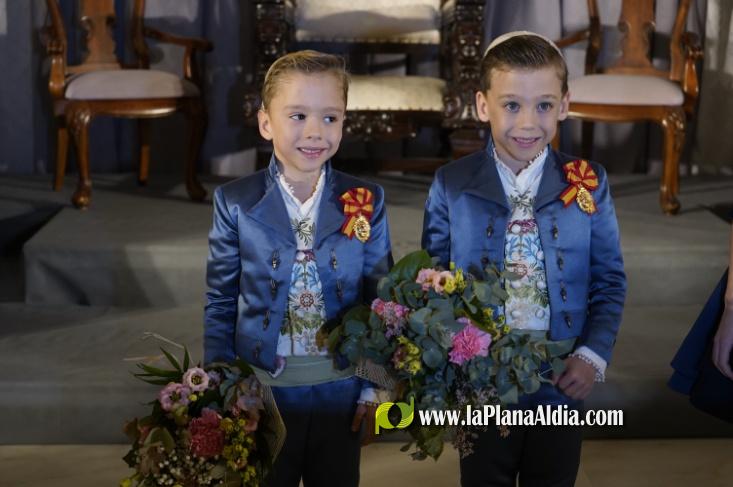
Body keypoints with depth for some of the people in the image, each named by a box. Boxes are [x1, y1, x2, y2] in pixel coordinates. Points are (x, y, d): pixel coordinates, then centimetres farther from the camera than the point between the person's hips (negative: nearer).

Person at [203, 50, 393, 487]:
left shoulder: (367, 202, -3)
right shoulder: (235, 203, -6)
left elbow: (379, 299, 2)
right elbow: (220, 305, -1)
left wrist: (371, 388, 1)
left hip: (340, 392, 1)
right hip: (261, 390, -1)